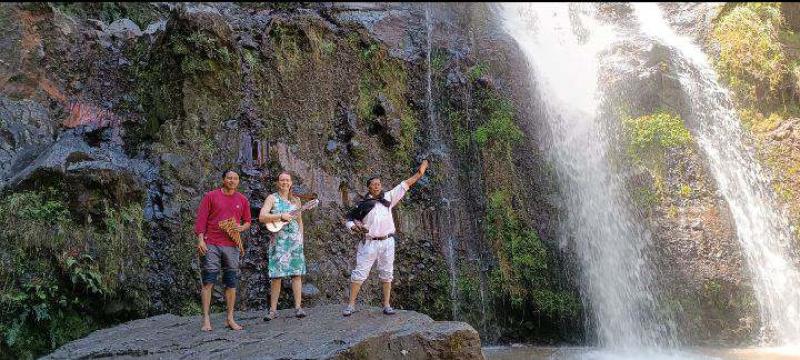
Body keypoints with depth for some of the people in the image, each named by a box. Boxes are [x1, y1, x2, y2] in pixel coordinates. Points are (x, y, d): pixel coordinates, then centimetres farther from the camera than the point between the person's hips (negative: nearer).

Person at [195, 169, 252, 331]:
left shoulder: (242, 200, 11)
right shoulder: (210, 196, 2)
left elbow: (247, 221, 18)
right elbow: (201, 218, -1)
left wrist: (242, 227, -4)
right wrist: (200, 239, -10)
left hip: (232, 246, 3)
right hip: (211, 245, -3)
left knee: (231, 283, 6)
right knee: (208, 282, -4)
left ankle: (230, 318, 14)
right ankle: (206, 319, -1)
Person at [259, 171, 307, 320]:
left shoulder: (296, 200, 15)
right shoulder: (272, 198, 2)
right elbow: (262, 217, -10)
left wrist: (301, 236, 11)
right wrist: (281, 216, -17)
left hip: (295, 241, 3)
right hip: (278, 241, -3)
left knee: (297, 273, -1)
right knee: (276, 275, -4)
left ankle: (298, 307, 3)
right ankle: (273, 310, 3)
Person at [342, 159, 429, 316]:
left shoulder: (388, 197, 6)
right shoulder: (363, 205, 2)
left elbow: (405, 185, 6)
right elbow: (350, 219, 7)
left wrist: (419, 174, 2)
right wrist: (354, 227, -13)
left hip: (387, 242, 2)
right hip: (369, 243, -2)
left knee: (386, 274, 7)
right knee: (359, 272, -3)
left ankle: (386, 305, 15)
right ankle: (351, 304, 2)